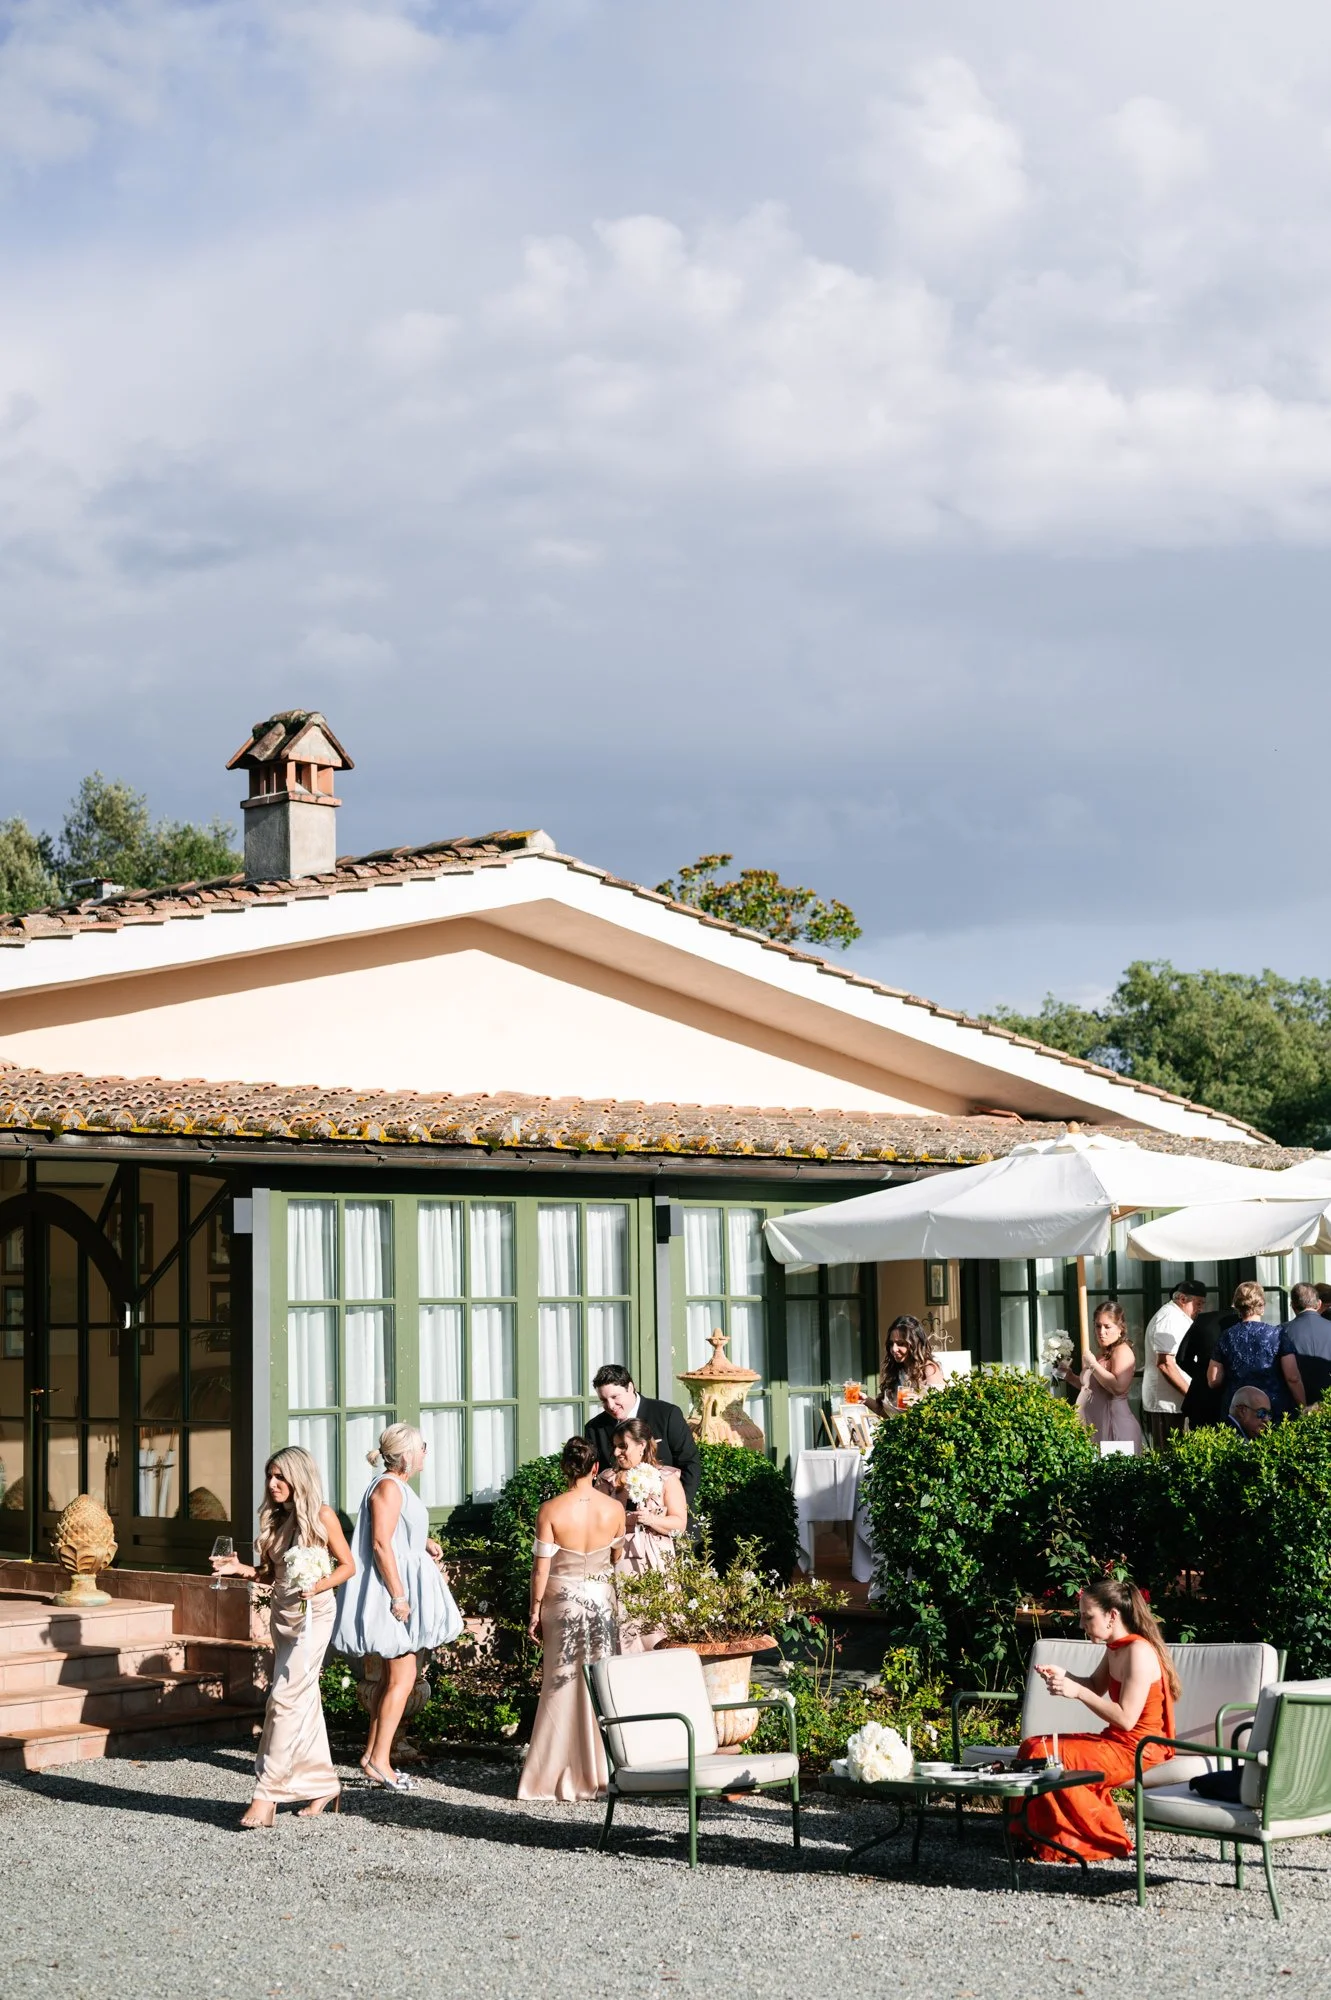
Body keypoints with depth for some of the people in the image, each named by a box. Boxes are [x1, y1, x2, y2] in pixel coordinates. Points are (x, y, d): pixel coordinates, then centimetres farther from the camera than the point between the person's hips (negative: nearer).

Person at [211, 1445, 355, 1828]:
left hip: (312, 1614, -7)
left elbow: (347, 1566, -4)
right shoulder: (274, 1519, 9)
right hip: (281, 1613, 7)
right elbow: (270, 1573, 13)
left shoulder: (321, 1516, -8)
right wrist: (240, 1568, -5)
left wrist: (318, 1586, -19)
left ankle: (267, 1794, -13)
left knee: (285, 1699, -13)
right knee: (305, 1700, 12)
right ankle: (323, 1783, 21)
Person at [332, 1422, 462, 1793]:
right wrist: (398, 1596, -23)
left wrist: (424, 1544, 11)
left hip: (404, 1589, 10)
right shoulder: (388, 1487, -14)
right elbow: (381, 1544, -21)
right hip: (394, 1587, -10)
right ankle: (379, 1760, -7)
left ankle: (372, 1755, 16)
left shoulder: (398, 1486, 16)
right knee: (402, 1677, -9)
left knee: (394, 1676, 12)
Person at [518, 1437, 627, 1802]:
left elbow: (541, 1568, -10)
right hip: (602, 1599, 2)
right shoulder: (614, 1509, -6)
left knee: (562, 1686, 5)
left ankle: (553, 1775, 8)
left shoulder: (551, 1511, -13)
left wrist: (535, 1611, 0)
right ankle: (598, 1769, 14)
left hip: (562, 1601, -1)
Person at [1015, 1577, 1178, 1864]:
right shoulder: (1115, 1648, 9)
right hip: (1117, 1742, 10)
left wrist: (1077, 1692, -23)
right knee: (1032, 1746, 2)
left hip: (1138, 1751, -10)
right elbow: (1096, 1687, 26)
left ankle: (1106, 1841, -7)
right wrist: (1063, 1676, 6)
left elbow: (1126, 1719, -24)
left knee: (1044, 1755, -19)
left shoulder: (1138, 1652, -20)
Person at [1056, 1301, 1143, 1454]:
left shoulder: (1123, 1351, -10)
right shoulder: (1103, 1354, 17)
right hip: (1096, 1426, 9)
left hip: (1115, 1425, -9)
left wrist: (1093, 1364, -18)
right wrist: (1069, 1376, 16)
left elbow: (1118, 1387, -25)